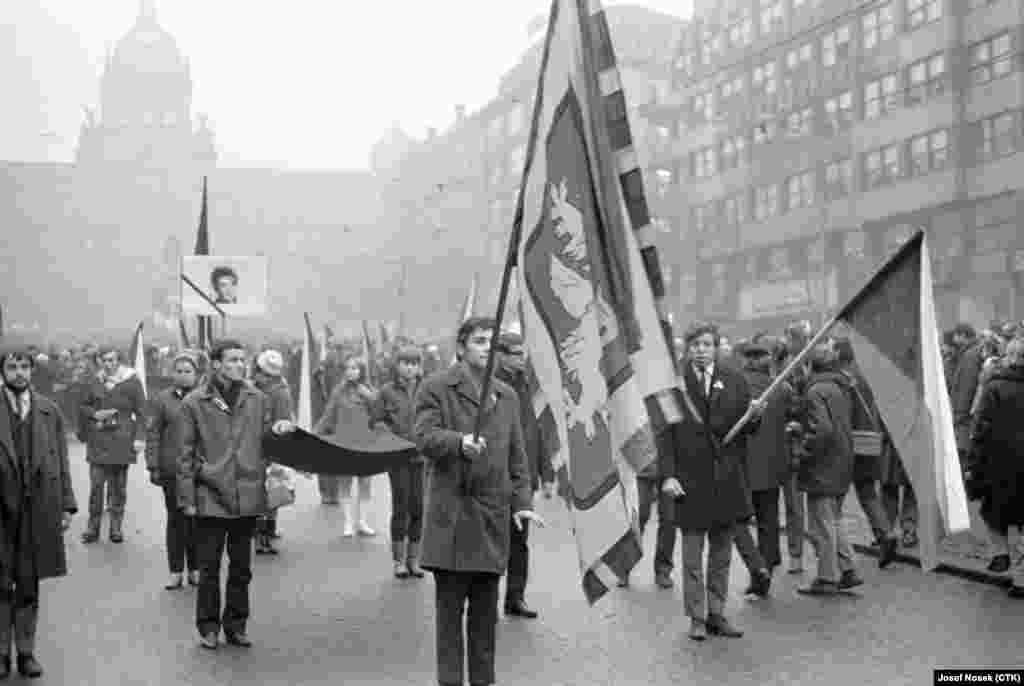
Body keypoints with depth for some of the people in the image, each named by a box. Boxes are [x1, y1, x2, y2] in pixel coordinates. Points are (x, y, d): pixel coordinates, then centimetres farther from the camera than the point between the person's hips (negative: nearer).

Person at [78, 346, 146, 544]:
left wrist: (139, 438, -12)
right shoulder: (96, 381, 8)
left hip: (121, 441, -2)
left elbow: (141, 412, -3)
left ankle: (116, 527, 12)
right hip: (98, 440, 2)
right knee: (96, 485, -2)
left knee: (118, 486, 4)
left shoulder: (132, 382, -2)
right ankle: (93, 527, 4)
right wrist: (95, 414, -4)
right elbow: (84, 406, 18)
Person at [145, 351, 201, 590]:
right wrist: (153, 466, -4)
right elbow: (153, 434, 2)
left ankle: (195, 570, 16)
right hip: (173, 469, 0)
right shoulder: (162, 399, 4)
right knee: (175, 519, 5)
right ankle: (176, 572, 12)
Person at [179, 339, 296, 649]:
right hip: (211, 496, -3)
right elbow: (186, 455, 0)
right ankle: (209, 627, 19)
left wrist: (281, 426, -7)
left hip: (248, 496, 3)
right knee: (209, 566, 5)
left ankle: (236, 624, 23)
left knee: (241, 566, 11)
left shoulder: (258, 399, 7)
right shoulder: (194, 403, -1)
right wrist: (187, 498, -4)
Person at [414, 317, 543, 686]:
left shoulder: (507, 396, 15)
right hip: (451, 513, -4)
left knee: (485, 607, 9)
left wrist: (522, 501, 5)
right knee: (450, 606, 0)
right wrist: (459, 442, -29)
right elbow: (425, 437, -11)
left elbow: (516, 455, 15)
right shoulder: (436, 388, 0)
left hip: (492, 513, 4)